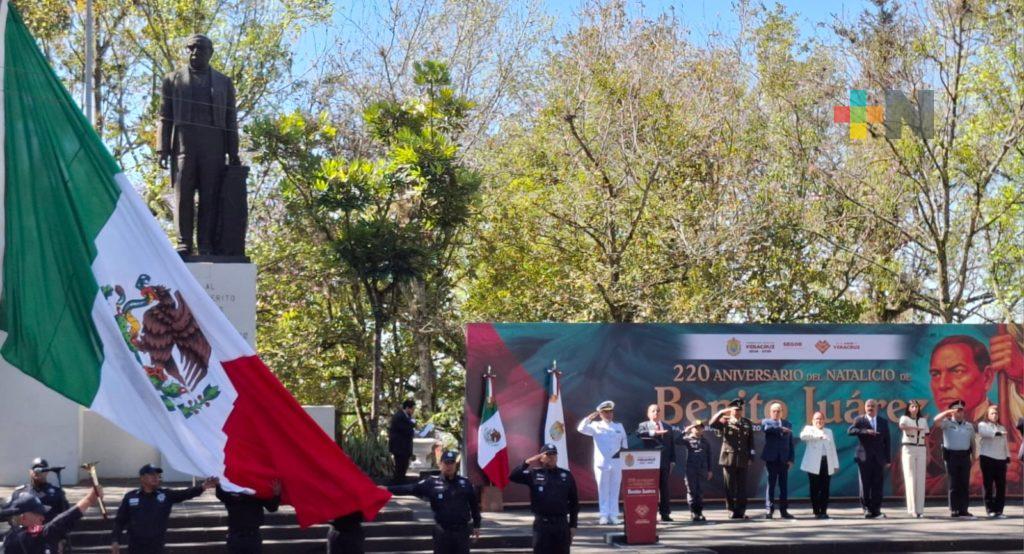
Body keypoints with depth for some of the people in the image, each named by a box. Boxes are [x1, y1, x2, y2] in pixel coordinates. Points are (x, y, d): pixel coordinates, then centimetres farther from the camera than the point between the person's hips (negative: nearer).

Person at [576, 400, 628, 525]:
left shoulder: (619, 426, 12)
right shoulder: (596, 426, 4)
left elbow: (624, 445, 13)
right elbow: (581, 429, -9)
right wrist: (590, 417, -18)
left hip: (617, 463, 2)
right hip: (602, 463, -2)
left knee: (614, 490, 4)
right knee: (603, 490, 1)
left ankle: (613, 515, 8)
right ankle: (604, 515, 5)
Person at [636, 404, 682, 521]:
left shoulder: (668, 427, 15)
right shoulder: (643, 426, 5)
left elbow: (672, 445, 13)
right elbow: (639, 433, -18)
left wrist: (672, 461, 5)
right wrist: (654, 432, -28)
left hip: (665, 463, 3)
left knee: (664, 488, 4)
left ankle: (665, 513, 8)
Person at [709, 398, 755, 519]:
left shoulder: (747, 423, 10)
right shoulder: (725, 422, 3)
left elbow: (751, 441, 12)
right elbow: (712, 424, -15)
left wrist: (750, 457, 6)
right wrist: (722, 412, -19)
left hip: (742, 459, 2)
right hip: (729, 458, -2)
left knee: (742, 486, 2)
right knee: (730, 487, 1)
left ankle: (741, 511, 6)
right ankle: (733, 511, 7)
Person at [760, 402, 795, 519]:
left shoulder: (787, 424, 15)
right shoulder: (766, 421, 6)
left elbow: (791, 443, 12)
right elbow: (767, 428, -20)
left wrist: (791, 459, 4)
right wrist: (781, 429, -23)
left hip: (784, 459, 3)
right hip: (771, 458, -3)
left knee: (784, 484, 3)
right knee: (771, 483, -3)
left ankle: (783, 510, 6)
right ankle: (769, 510, -2)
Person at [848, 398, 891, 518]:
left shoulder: (883, 422, 11)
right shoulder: (860, 420, 3)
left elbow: (887, 441, 10)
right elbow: (850, 431, -15)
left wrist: (888, 459, 5)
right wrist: (865, 431, -27)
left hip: (879, 458, 2)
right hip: (865, 458, -2)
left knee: (878, 485, 0)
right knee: (865, 485, 0)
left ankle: (876, 510, 3)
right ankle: (867, 509, 5)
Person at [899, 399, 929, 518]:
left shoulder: (923, 420, 16)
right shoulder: (905, 418, 3)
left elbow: (926, 438, 16)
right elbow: (902, 426, -22)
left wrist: (928, 454, 12)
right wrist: (916, 429, -23)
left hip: (921, 450, 4)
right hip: (908, 449, -4)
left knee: (920, 479, -1)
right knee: (910, 478, -7)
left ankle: (919, 509, 1)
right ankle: (912, 508, -8)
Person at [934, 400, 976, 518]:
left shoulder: (969, 426, 14)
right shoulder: (947, 423, 2)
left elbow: (972, 442, 17)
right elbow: (936, 420, -17)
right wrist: (948, 412, -18)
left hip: (965, 456, 3)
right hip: (951, 456, -3)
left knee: (965, 484, 2)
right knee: (954, 484, -1)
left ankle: (963, 510, 6)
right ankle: (954, 510, 2)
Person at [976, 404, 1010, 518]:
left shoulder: (1002, 428, 23)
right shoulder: (982, 425, 6)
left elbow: (1005, 444, 22)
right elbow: (985, 432, -18)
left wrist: (1008, 456, 10)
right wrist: (997, 433, -31)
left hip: (1001, 459, 5)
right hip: (987, 458, -5)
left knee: (1001, 486, -1)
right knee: (988, 485, -5)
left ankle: (999, 510, 2)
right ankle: (990, 510, -2)